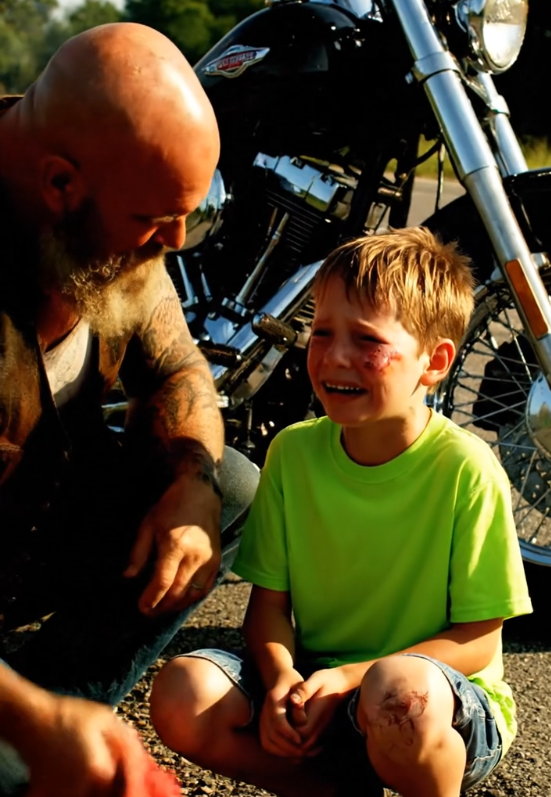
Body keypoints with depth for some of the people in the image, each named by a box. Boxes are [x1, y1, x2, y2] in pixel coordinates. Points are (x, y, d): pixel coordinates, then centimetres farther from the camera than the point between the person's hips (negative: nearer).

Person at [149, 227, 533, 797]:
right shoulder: (293, 451, -1)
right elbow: (269, 600, 3)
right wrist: (282, 677, -19)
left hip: (448, 709, -4)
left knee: (400, 690, -39)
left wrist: (350, 678, -23)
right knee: (181, 698, -21)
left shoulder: (464, 468, -14)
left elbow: (477, 640, -11)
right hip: (314, 686, 4)